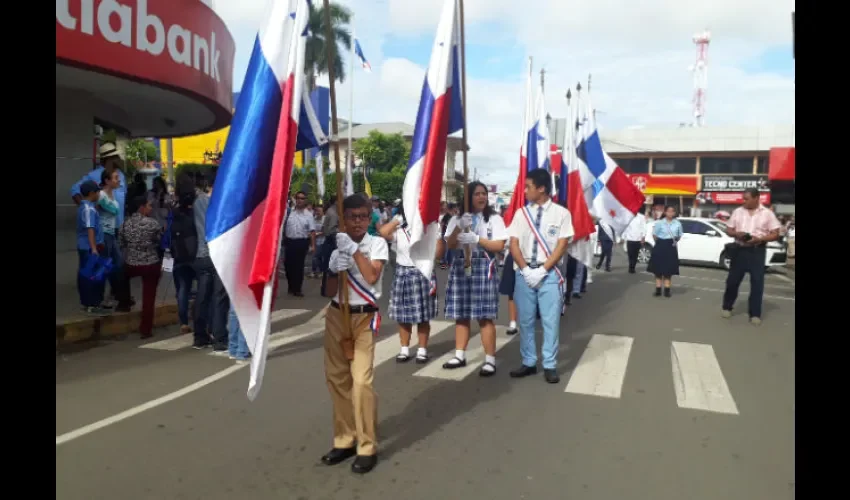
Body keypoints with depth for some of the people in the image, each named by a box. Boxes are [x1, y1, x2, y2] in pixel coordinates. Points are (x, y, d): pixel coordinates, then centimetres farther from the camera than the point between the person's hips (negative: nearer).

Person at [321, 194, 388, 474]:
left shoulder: (377, 243, -4)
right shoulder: (337, 248, 8)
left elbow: (372, 276, -20)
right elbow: (329, 292, 5)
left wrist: (354, 250, -16)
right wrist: (336, 270, -13)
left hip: (364, 317, -5)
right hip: (336, 316, 5)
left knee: (361, 381, -12)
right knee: (336, 378, 9)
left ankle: (367, 447, 0)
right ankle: (345, 439, 23)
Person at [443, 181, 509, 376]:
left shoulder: (494, 218, 2)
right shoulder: (457, 219, 10)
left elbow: (499, 245, -5)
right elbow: (450, 245, 2)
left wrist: (477, 239, -15)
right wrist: (459, 227, -13)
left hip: (484, 268, -3)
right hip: (460, 267, 3)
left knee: (485, 316, -5)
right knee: (461, 315, 8)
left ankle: (490, 360, 1)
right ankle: (460, 356, 18)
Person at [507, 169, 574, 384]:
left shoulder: (561, 213, -2)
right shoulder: (521, 213, 6)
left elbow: (561, 246, -6)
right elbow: (514, 244, 3)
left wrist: (542, 270, -13)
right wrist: (525, 270, -9)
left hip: (550, 273, -3)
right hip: (524, 273, 3)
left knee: (551, 321, 2)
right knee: (525, 321, 8)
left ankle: (550, 366, 14)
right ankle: (528, 363, 21)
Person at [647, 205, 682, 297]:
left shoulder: (678, 223, 2)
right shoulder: (660, 222, -4)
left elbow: (679, 235, 12)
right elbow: (654, 234, 3)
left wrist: (676, 239, -2)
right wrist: (660, 243, 1)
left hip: (671, 247, 1)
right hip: (661, 246, -1)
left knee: (669, 269, 5)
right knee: (658, 269, 3)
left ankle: (667, 290, 11)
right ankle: (658, 289, 11)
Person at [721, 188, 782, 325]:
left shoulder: (767, 213, -1)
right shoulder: (737, 212, 6)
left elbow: (775, 235, -2)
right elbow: (728, 229, 10)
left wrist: (759, 239, -18)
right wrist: (736, 234, -13)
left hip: (757, 251, -2)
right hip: (739, 250, 2)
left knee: (757, 283, 0)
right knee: (732, 280, 6)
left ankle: (755, 314, 8)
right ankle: (727, 307, 23)